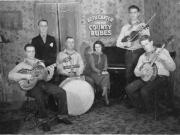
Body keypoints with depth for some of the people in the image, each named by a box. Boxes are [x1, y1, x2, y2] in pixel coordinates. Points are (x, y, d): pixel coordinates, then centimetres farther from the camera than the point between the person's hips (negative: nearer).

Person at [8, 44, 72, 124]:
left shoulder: (40, 63, 22)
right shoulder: (22, 64, 10)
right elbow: (10, 75, -5)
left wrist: (48, 76, -9)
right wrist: (25, 76, -18)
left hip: (42, 83, 4)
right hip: (31, 86, -4)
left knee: (61, 92, -17)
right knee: (40, 97, -37)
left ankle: (62, 115, -6)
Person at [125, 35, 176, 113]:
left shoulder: (162, 51, 2)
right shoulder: (142, 57, 17)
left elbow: (172, 68, -6)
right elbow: (136, 71, 12)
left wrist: (165, 58, -24)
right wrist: (141, 73, -12)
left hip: (161, 78, -5)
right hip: (146, 78, 5)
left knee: (144, 91, -31)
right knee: (129, 89, -17)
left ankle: (148, 109, -1)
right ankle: (141, 107, 4)